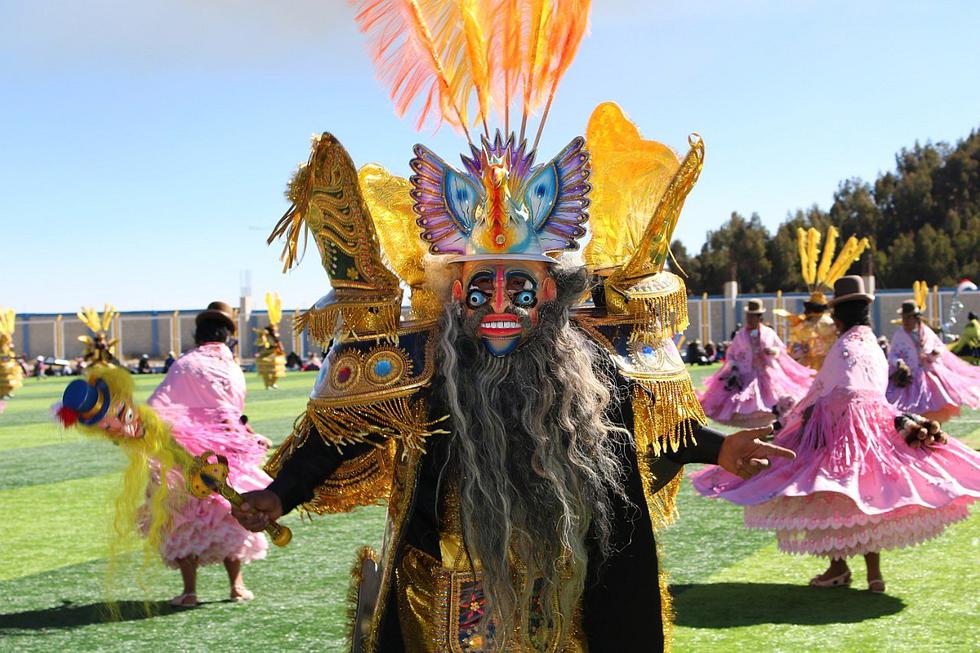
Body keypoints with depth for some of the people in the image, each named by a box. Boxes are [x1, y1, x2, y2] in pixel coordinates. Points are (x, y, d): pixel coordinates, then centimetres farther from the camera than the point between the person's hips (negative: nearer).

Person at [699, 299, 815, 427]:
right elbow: (730, 355, 9)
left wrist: (773, 351, -9)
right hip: (746, 376, -1)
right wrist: (733, 368, -7)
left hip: (769, 374, 1)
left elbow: (782, 349, 14)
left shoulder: (769, 333, 4)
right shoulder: (740, 335, 2)